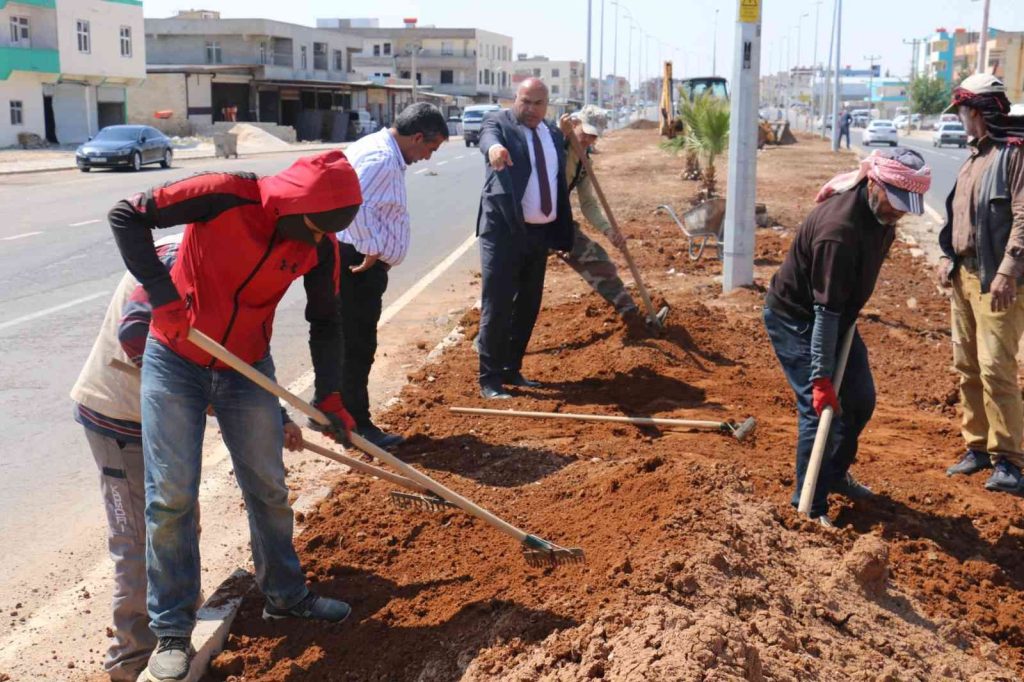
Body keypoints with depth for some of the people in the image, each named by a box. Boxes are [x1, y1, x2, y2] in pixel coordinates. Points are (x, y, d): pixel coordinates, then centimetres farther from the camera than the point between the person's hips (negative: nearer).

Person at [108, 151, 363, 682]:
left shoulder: (319, 246, -9)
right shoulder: (226, 196, -23)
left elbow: (324, 322, 2)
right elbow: (126, 215, -19)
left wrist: (328, 394, -7)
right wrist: (162, 291, -27)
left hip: (248, 370, 4)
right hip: (174, 362, -4)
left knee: (269, 490, 10)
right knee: (171, 496, -3)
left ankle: (285, 595, 31)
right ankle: (171, 629, 11)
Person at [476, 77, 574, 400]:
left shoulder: (553, 134, 14)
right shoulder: (498, 122, -4)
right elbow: (489, 136, -29)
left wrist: (563, 232, 15)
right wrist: (494, 147, -53)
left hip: (541, 231, 7)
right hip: (504, 229, -7)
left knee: (528, 306, 12)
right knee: (497, 306, -5)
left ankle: (512, 370, 25)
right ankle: (489, 379, 1)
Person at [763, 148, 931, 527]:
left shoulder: (881, 212, -9)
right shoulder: (839, 230, -35)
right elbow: (825, 312, -32)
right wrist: (821, 377, -30)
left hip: (839, 313, 9)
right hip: (794, 317, -9)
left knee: (860, 399, 12)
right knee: (820, 405, -10)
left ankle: (835, 474, 32)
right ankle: (810, 504, 3)